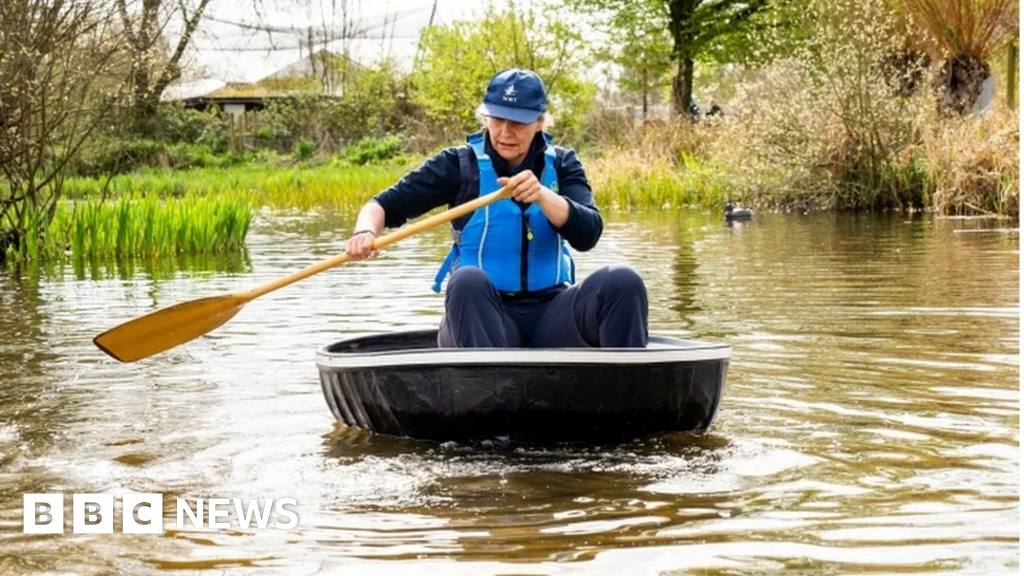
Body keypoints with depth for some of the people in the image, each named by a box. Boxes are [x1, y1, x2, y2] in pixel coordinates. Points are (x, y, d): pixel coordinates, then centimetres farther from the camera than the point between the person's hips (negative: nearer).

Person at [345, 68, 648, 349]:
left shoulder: (561, 164, 9)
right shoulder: (461, 164, 3)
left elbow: (587, 235, -7)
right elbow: (385, 205, -1)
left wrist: (543, 195, -24)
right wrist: (365, 231, -24)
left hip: (550, 318, 2)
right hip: (481, 318, -2)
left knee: (622, 280, -23)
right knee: (468, 281, -35)